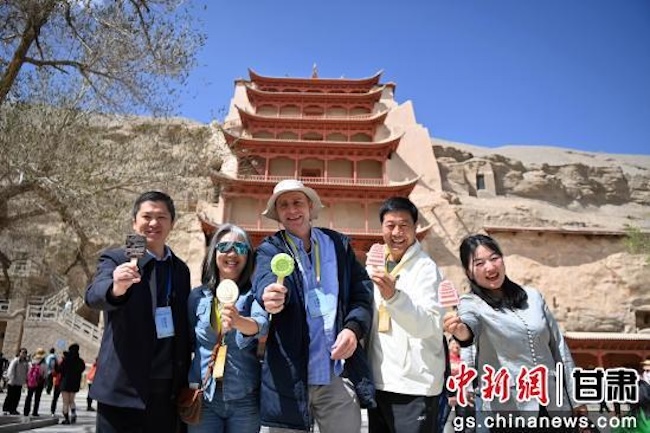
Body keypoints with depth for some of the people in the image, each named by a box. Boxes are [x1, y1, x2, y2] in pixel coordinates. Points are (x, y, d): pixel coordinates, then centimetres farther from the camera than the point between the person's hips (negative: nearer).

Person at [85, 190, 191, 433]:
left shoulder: (181, 269, 11)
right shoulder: (115, 259, -1)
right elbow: (94, 296, -21)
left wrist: (186, 381, 10)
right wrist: (116, 288, -43)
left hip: (168, 390, 4)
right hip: (124, 388, -4)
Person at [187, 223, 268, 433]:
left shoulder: (253, 294, -5)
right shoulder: (197, 296, 1)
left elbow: (262, 324, -25)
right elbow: (188, 342, 10)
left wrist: (239, 321, -44)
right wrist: (187, 387, 5)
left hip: (245, 399, -1)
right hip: (203, 396, 2)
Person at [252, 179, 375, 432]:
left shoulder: (339, 243, 10)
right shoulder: (270, 249, 3)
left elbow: (362, 292, 6)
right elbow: (266, 280, -18)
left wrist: (353, 328, -12)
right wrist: (270, 296, -41)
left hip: (340, 373, 2)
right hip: (289, 376, -1)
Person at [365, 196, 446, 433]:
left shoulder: (426, 268, -11)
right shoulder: (375, 266, 9)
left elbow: (428, 325, -26)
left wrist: (393, 296, -39)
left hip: (414, 386, -6)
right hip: (378, 383, 7)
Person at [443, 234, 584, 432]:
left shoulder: (533, 296, 6)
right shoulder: (472, 303, -7)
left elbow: (558, 347, 11)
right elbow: (468, 324, -31)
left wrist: (576, 397, 11)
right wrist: (460, 330, -53)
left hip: (554, 405, 4)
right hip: (509, 411, -3)